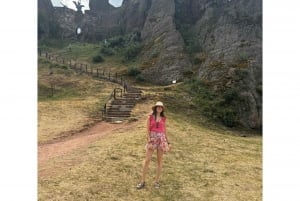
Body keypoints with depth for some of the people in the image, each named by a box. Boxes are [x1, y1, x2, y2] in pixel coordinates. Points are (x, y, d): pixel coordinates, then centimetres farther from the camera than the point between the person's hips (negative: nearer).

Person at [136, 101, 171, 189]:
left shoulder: (163, 118, 8)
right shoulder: (150, 117, 0)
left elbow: (165, 130, 13)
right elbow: (148, 130, -4)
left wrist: (168, 142, 11)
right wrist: (149, 142, -13)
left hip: (161, 138, 3)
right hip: (152, 138, -2)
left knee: (159, 160, 5)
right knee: (147, 160, -4)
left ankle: (157, 181, 17)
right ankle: (142, 181, 7)